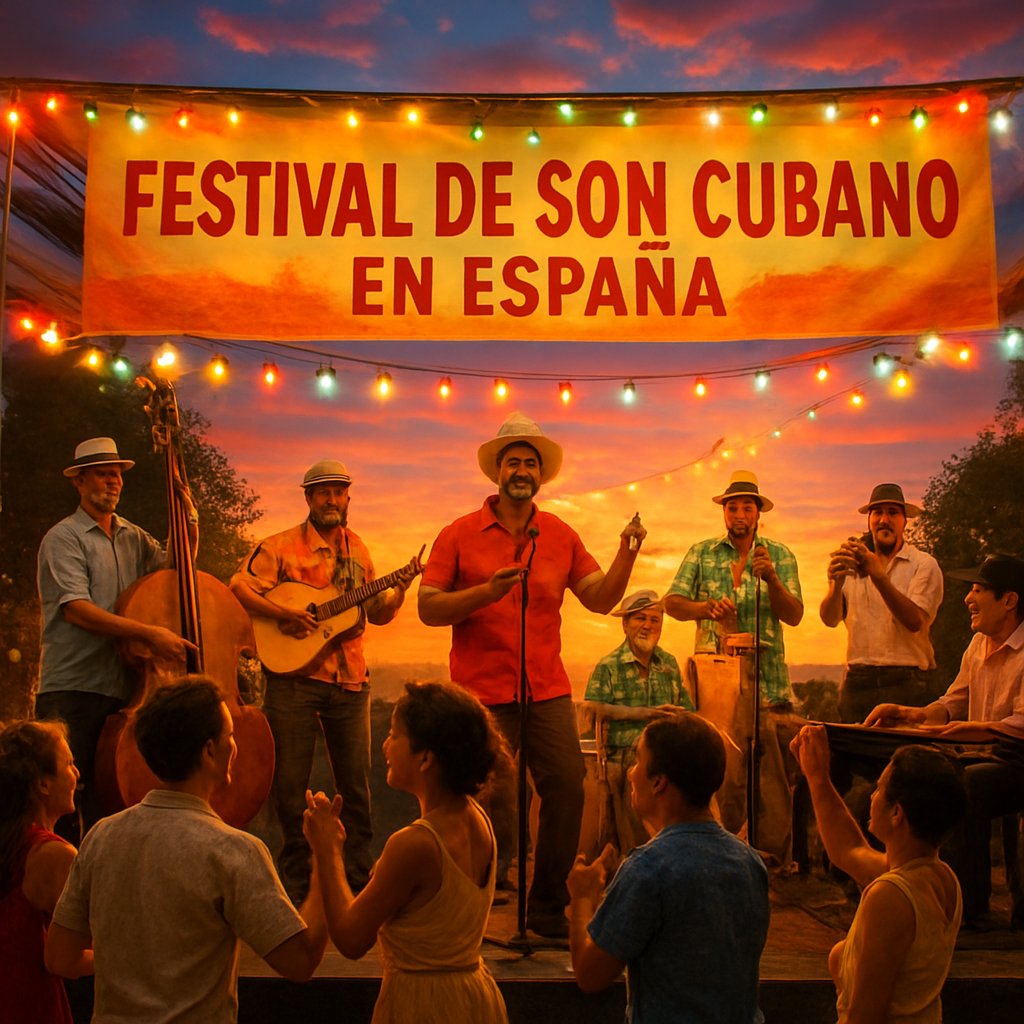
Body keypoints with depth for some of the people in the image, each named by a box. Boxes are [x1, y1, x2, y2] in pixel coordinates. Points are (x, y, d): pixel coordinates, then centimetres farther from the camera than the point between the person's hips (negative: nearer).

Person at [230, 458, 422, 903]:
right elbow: (239, 587, -11)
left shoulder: (356, 549, 13)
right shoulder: (282, 546, -2)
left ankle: (360, 875, 21)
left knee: (356, 783, 8)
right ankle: (294, 879, 19)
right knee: (289, 783, 4)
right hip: (293, 677, -4)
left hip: (348, 678, 4)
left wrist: (399, 589, -3)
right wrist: (283, 613, -21)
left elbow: (377, 613, 15)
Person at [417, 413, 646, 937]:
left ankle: (548, 909, 17)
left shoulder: (560, 536, 11)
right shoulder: (460, 534, 1)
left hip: (548, 692, 4)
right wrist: (486, 592, -18)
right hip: (483, 696, -3)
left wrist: (627, 553, -6)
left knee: (568, 790, -2)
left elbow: (600, 600, 9)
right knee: (491, 814, -1)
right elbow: (427, 607, -4)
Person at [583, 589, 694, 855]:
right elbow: (592, 709, -9)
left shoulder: (669, 664, 20)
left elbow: (686, 712, 16)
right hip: (624, 760, -3)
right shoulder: (608, 666, 5)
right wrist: (645, 714, -12)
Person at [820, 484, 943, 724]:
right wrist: (837, 584, -23)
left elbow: (916, 621, -12)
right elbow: (830, 619, -2)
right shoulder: (852, 564, 12)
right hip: (857, 679, 2)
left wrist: (877, 575, -22)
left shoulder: (923, 565, 4)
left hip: (905, 680, -2)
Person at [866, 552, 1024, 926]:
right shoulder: (979, 644, 12)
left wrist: (969, 730, -37)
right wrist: (908, 714, 2)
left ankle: (970, 908, -19)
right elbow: (953, 705, 18)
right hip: (990, 757, 8)